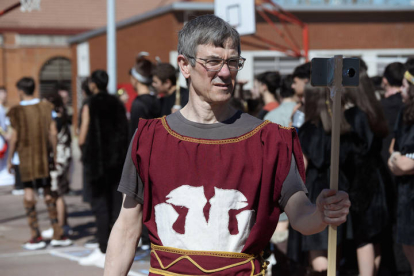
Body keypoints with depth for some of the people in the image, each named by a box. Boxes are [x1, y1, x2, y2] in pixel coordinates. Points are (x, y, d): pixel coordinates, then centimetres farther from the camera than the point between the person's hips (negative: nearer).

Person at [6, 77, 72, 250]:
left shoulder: (16, 112, -8)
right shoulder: (46, 108, 2)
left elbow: (14, 138, -8)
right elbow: (53, 133, 1)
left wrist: (10, 159, 2)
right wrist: (54, 154, 10)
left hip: (26, 157, -3)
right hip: (44, 157, 4)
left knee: (29, 194, 1)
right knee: (48, 193, 11)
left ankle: (36, 237, -1)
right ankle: (57, 234, 12)